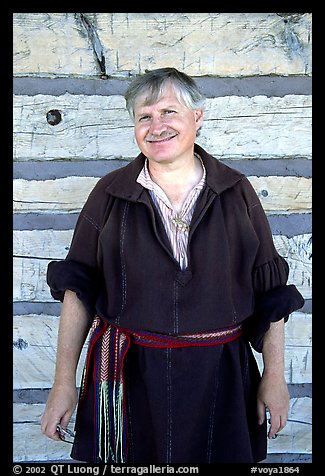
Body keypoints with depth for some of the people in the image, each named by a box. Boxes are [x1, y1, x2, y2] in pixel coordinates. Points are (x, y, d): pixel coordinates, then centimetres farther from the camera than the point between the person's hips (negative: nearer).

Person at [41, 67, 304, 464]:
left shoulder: (236, 191, 0)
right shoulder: (110, 193, -1)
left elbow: (270, 290, 2)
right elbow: (79, 289, -1)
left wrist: (275, 375, 0)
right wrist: (64, 382, -4)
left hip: (219, 376, 1)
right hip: (127, 376, 0)